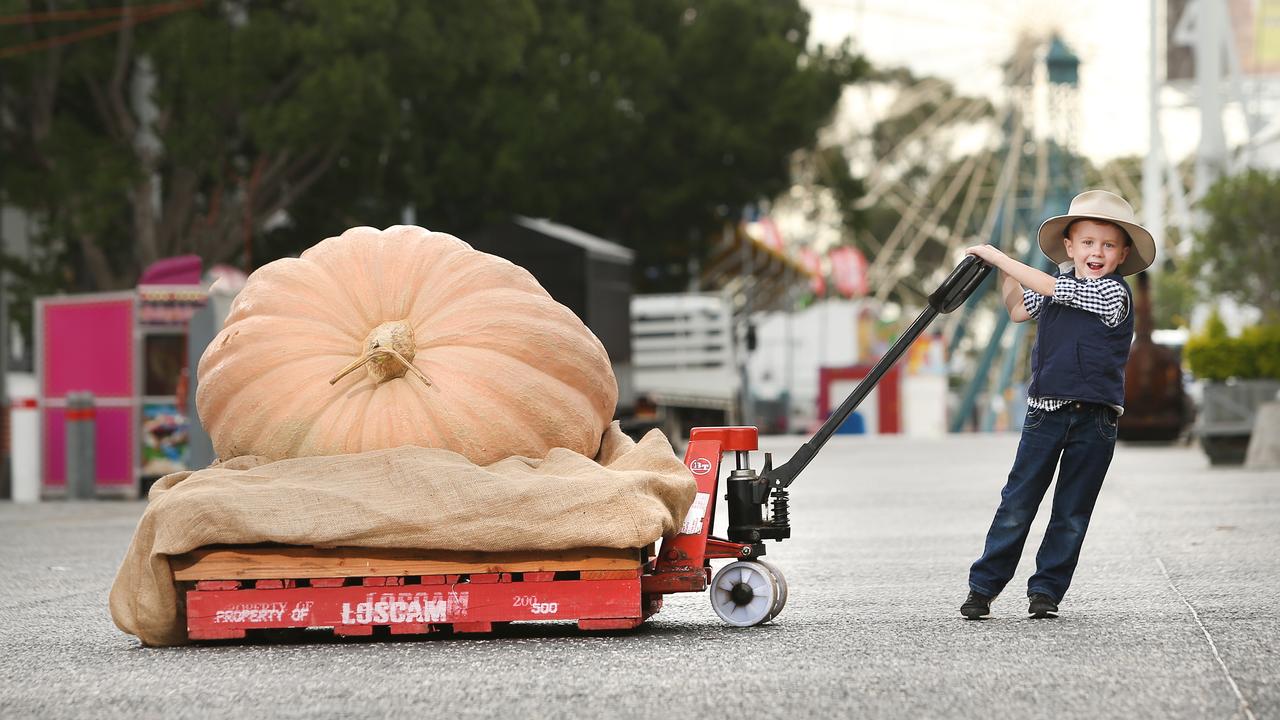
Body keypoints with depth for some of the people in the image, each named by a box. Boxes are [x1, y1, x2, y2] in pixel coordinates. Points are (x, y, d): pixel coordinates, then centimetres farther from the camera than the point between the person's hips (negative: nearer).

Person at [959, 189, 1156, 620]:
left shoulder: (1112, 292, -10)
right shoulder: (1061, 284, 10)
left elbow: (1046, 286, -15)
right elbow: (1019, 310, 29)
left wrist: (998, 257, -7)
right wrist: (1006, 275, 12)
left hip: (1093, 420, -4)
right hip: (1045, 411, 4)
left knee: (1071, 513, 4)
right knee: (1017, 503, 2)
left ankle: (1045, 591, 14)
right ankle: (983, 586, 7)